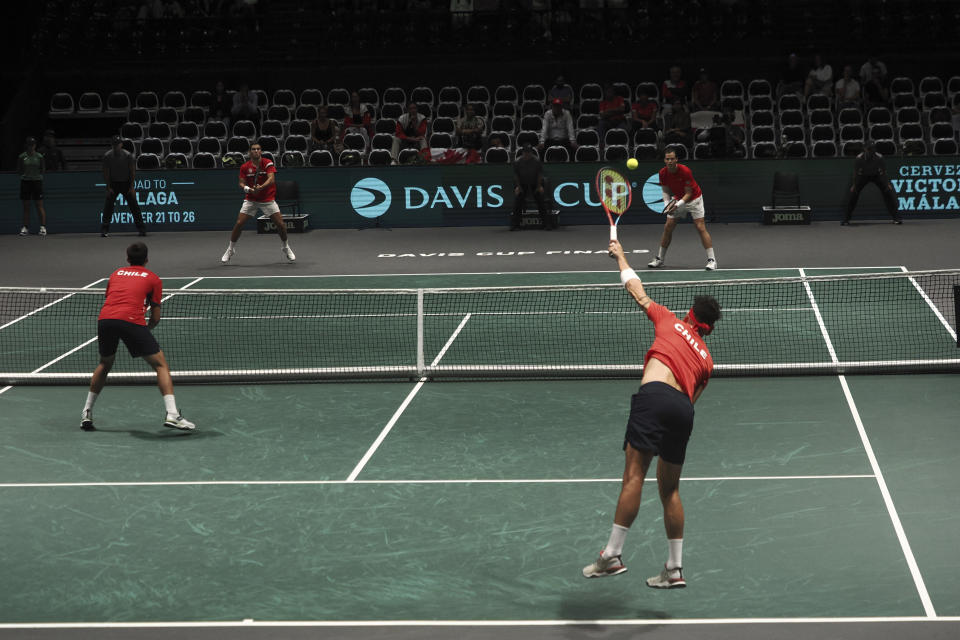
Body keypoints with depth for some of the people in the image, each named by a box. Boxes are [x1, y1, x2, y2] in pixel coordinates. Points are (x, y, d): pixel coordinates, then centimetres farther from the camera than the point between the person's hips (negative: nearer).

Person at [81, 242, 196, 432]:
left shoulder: (116, 273, 29)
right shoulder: (153, 278, 18)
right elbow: (155, 318, 15)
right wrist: (146, 329, 35)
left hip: (104, 318, 4)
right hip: (132, 321, -4)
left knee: (105, 364, 28)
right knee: (160, 364, 5)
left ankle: (87, 413, 30)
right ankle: (172, 414, -10)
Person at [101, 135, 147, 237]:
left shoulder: (128, 155, -11)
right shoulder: (107, 156, -8)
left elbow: (133, 172, -6)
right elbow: (106, 173, -4)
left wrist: (132, 187, -11)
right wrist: (109, 187, -10)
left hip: (126, 183, 0)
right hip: (113, 184, 1)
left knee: (134, 205, -4)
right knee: (108, 205, -10)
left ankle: (142, 229, 0)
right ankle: (104, 230, -8)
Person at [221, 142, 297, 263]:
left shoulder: (268, 163, -9)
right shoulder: (245, 167, -3)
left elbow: (271, 179, -21)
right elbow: (242, 183, -2)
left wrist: (261, 187, -38)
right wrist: (247, 188, -25)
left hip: (268, 199, -1)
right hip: (250, 200, 1)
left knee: (281, 224, -7)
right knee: (239, 223, -9)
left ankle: (285, 247, 19)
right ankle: (230, 249, 9)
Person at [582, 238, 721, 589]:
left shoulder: (670, 320, 20)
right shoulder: (706, 360, 28)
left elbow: (636, 290, 28)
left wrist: (620, 256, 43)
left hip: (655, 392, -5)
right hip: (683, 408, 5)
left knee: (634, 475, -11)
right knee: (670, 489, 15)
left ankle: (612, 555, -17)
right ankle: (674, 569, 17)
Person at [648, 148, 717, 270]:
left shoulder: (685, 171, -29)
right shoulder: (663, 173, -14)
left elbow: (689, 193, -24)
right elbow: (666, 191, -1)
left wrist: (678, 205, -36)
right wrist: (667, 203, -19)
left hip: (693, 199, -5)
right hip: (677, 199, 5)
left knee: (700, 227, -14)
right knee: (667, 227, 1)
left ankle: (711, 260, -14)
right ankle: (659, 259, 12)